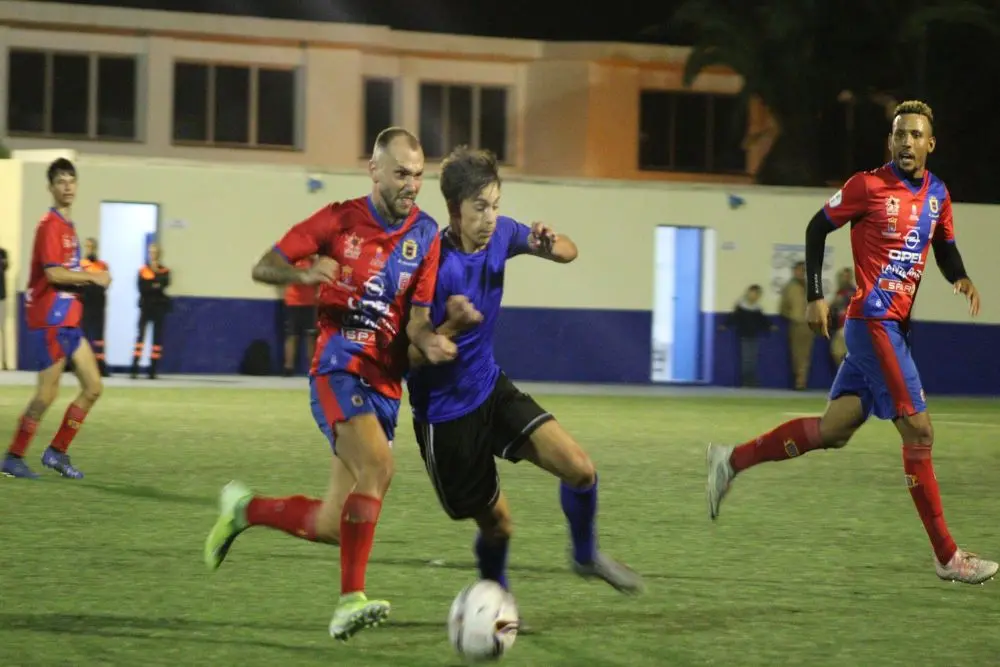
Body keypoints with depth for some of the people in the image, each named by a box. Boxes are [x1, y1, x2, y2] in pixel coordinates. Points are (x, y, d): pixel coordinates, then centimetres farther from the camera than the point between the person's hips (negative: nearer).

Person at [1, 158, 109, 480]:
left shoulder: (67, 225, 15)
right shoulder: (50, 225, -13)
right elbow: (53, 273, -22)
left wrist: (88, 279, 7)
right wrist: (93, 277, -14)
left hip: (68, 321, 9)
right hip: (49, 321, -9)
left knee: (93, 387, 6)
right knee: (47, 394, -6)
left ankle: (57, 453, 13)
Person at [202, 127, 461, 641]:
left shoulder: (425, 235, 4)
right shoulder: (340, 220, -3)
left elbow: (417, 320, 3)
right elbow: (263, 267, 1)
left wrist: (430, 342, -20)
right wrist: (303, 274, -21)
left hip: (385, 383, 4)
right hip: (338, 367, -4)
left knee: (331, 526, 2)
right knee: (377, 465, -30)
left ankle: (245, 508, 29)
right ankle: (351, 599, -27)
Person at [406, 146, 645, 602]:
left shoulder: (501, 234, -7)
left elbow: (569, 252, 10)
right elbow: (408, 355, -22)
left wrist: (551, 244, -15)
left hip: (491, 388, 5)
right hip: (445, 411, -5)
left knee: (579, 468, -10)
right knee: (496, 522, 4)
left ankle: (585, 555, 18)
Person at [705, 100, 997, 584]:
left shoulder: (937, 195, 10)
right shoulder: (868, 186, -8)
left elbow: (945, 247, 24)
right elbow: (817, 229, 1)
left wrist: (961, 278, 2)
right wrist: (815, 297, -4)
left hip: (896, 326, 8)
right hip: (872, 321, -8)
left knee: (833, 430, 9)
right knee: (918, 430, -10)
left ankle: (732, 460, 21)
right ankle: (947, 557, -6)